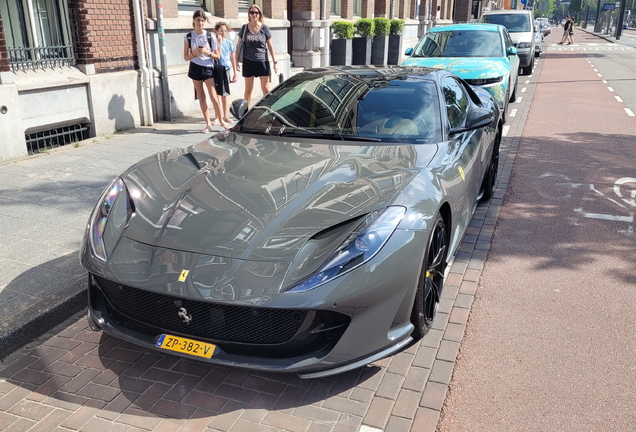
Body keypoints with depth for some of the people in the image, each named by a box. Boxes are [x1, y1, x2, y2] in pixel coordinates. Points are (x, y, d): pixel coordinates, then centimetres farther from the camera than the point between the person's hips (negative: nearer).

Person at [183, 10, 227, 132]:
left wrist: (207, 52, -16)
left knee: (214, 97, -8)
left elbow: (217, 56, 1)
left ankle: (221, 121, 8)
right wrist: (194, 53, -15)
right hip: (195, 68, 2)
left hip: (208, 68, -2)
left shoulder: (210, 37, -2)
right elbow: (186, 57, 4)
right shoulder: (188, 37, 1)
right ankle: (208, 124, 13)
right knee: (201, 97, 6)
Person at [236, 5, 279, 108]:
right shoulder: (244, 28, 2)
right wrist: (236, 60, 5)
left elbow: (270, 46, 2)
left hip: (262, 61, -1)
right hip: (248, 62, 1)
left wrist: (275, 62, -2)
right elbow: (239, 44, 9)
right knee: (248, 89, 8)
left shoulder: (264, 28, -1)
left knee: (265, 88, 1)